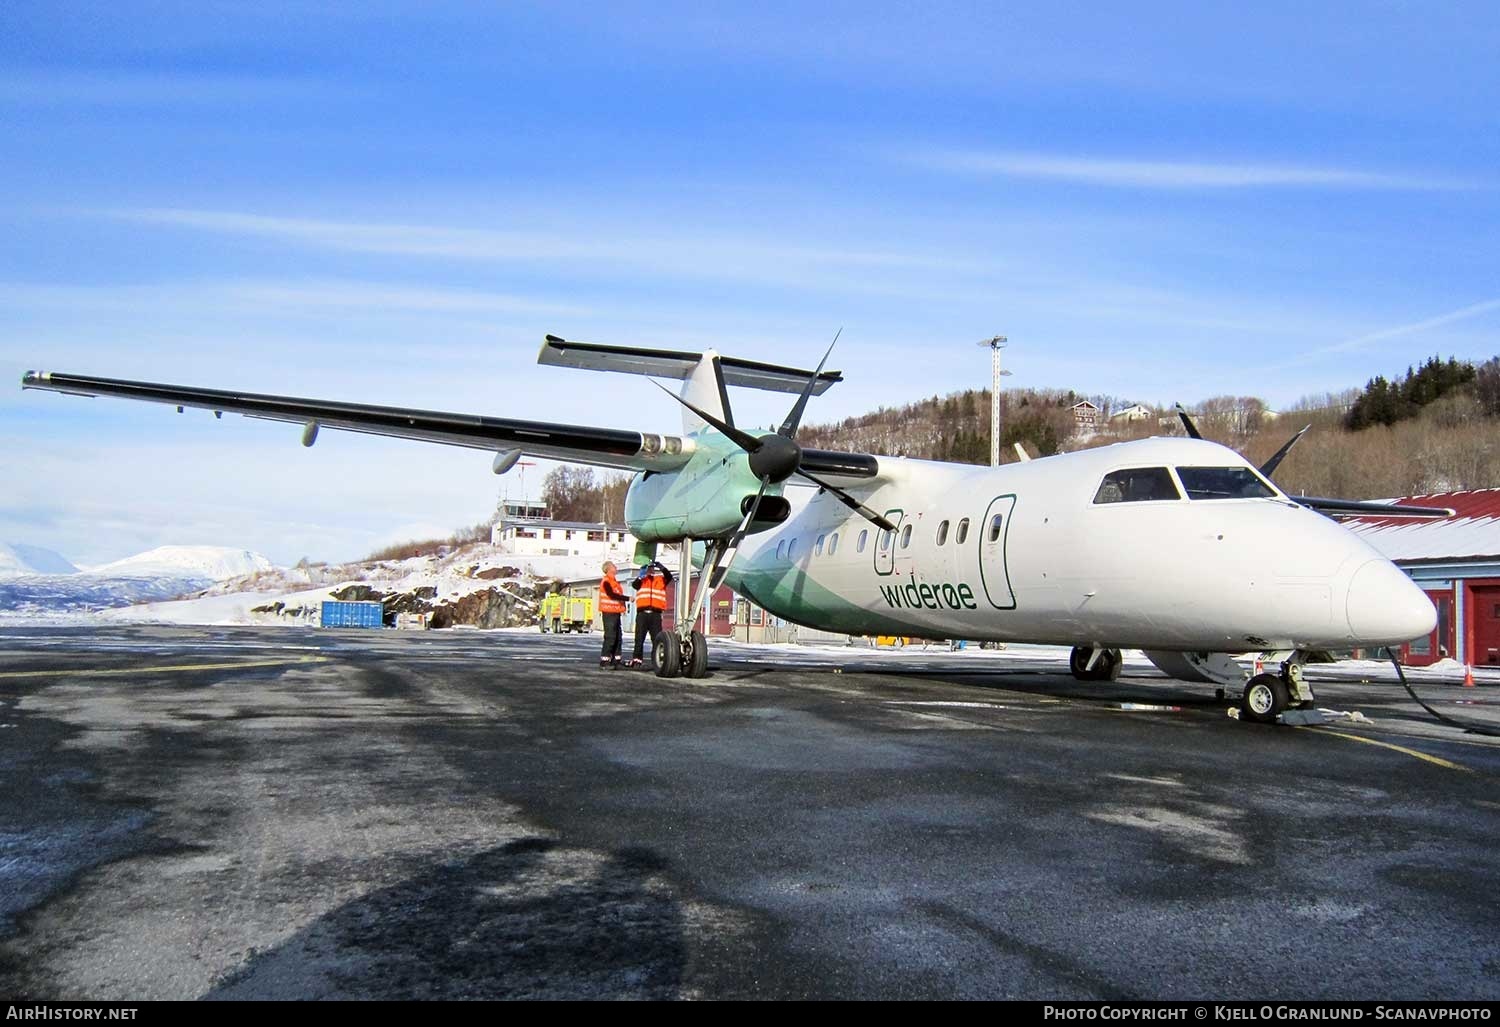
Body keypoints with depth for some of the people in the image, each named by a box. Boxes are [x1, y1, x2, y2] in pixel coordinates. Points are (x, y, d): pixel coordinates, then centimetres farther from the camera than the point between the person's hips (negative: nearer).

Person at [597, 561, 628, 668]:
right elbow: (612, 595, -22)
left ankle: (615, 660, 16)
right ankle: (604, 660, -8)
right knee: (610, 637, -11)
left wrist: (623, 606, 6)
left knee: (617, 637, 11)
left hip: (615, 612, 9)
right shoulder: (606, 582, -12)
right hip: (609, 612, -9)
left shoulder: (614, 581, 18)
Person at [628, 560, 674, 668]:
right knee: (639, 638, 4)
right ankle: (636, 659, 9)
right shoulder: (642, 579, 10)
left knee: (657, 639, -1)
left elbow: (669, 577, -7)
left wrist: (661, 568, -20)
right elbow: (634, 585, -8)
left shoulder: (660, 579, 11)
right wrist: (641, 575, -23)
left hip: (655, 614, 0)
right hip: (642, 613, 0)